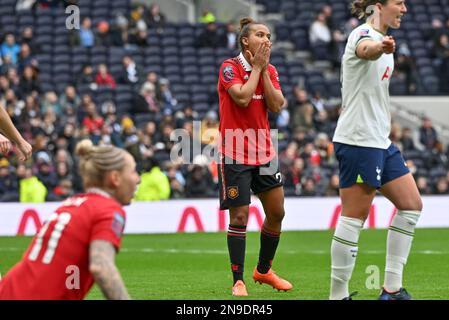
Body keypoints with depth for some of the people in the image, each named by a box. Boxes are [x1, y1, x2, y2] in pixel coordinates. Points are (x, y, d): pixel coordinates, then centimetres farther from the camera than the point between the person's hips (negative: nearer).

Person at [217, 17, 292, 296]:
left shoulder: (270, 70, 8)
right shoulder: (230, 67, -9)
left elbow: (276, 106, -5)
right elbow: (242, 98, -23)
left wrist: (264, 70, -8)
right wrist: (256, 67, -13)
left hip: (264, 152, 6)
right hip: (235, 153, -6)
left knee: (277, 212, 7)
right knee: (240, 216, -7)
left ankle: (264, 270, 27)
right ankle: (238, 280, 0)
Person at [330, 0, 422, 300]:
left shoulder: (381, 39, 16)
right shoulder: (364, 34, -14)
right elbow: (365, 49, -42)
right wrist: (381, 46, -65)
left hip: (380, 141, 10)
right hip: (358, 141, -10)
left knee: (411, 206, 9)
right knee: (353, 219, -7)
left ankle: (392, 289, 12)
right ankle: (338, 296, -2)